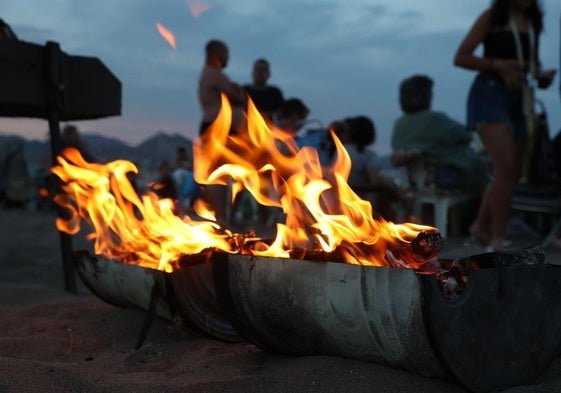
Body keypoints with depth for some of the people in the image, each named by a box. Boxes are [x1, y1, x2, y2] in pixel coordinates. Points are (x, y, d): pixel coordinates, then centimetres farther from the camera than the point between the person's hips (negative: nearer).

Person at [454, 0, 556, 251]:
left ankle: (481, 226, 22)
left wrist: (541, 75, 3)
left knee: (512, 173, 7)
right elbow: (461, 57, -5)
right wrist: (497, 64, -18)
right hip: (489, 94, -7)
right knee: (506, 167, -20)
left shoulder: (533, 20, 15)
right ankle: (498, 239, -12)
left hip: (519, 98, 7)